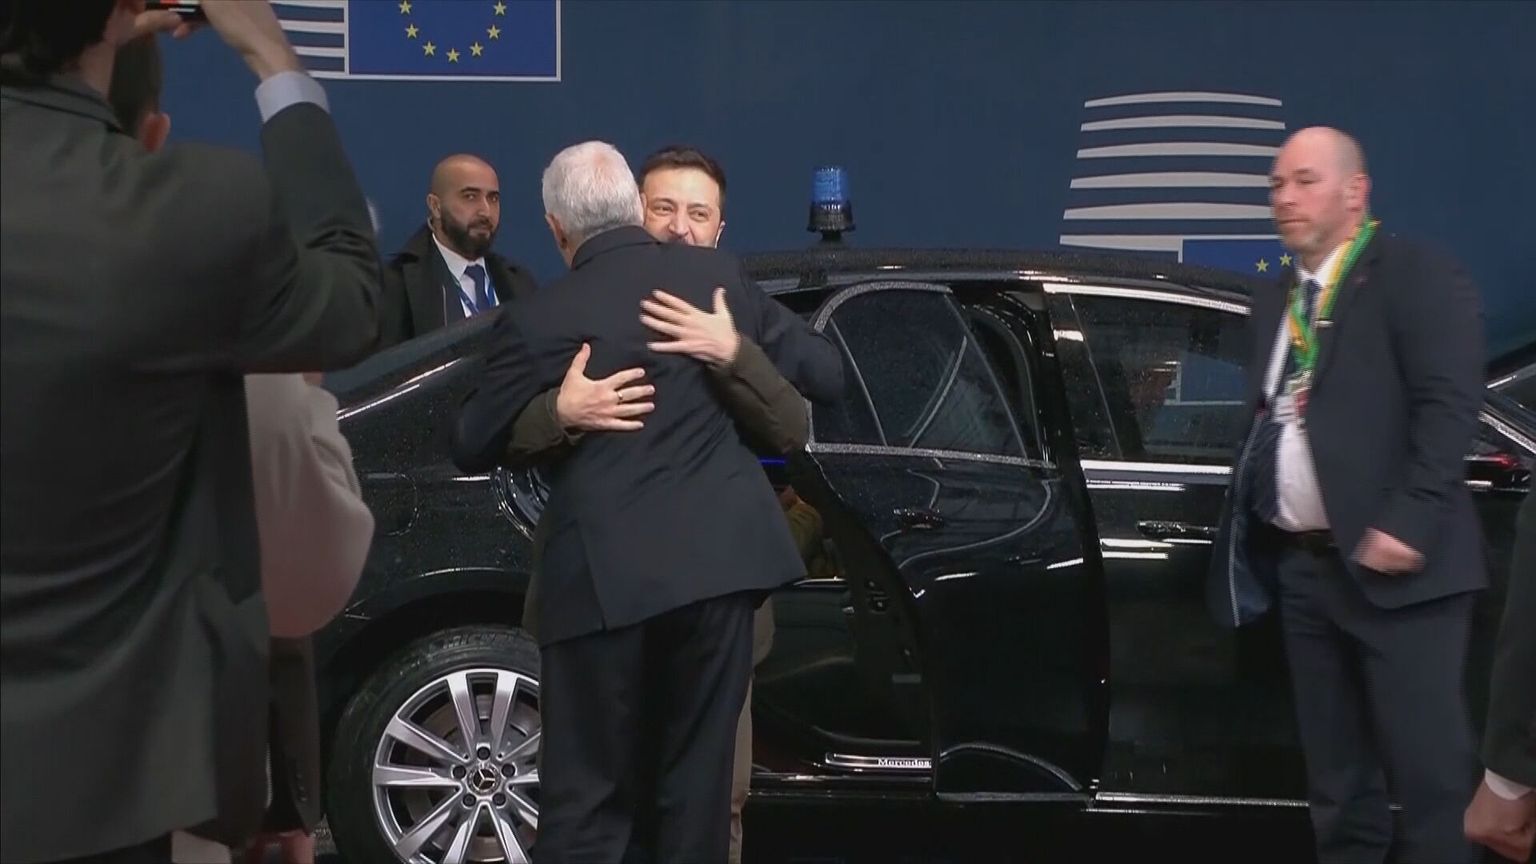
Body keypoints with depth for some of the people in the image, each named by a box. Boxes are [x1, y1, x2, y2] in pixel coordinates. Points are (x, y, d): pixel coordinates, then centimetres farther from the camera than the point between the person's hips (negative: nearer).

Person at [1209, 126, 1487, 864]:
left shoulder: (1416, 276, -5)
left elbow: (1448, 405, -15)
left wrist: (1409, 521, -23)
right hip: (1303, 566, 7)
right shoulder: (1276, 302, 19)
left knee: (1426, 768, -5)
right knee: (1335, 776, 13)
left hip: (1391, 564, -7)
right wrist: (1249, 527, 9)